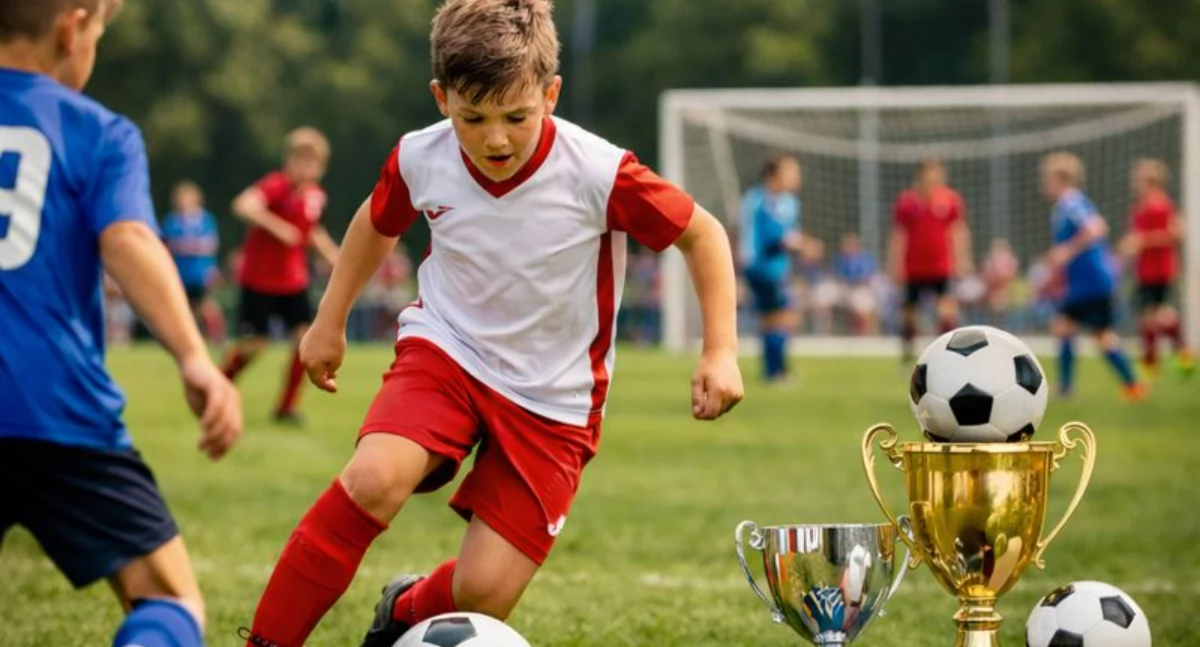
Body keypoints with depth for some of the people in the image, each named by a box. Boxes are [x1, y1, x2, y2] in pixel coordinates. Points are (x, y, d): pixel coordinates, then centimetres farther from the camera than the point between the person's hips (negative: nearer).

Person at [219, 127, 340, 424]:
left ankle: (287, 406, 2)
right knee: (254, 343, -2)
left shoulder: (316, 195, 3)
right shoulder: (276, 185, -19)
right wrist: (276, 226, -43)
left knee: (306, 336, -10)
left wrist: (332, 254, 11)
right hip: (259, 279, -6)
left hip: (293, 282, 6)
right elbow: (244, 205, -39)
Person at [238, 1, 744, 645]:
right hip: (445, 350, 1)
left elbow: (702, 234, -8)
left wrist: (720, 352, -15)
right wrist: (329, 322, 17)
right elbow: (376, 222, 12)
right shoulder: (420, 159, -12)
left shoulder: (599, 175, -23)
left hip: (551, 399, -1)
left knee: (483, 593, -9)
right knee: (373, 479, -30)